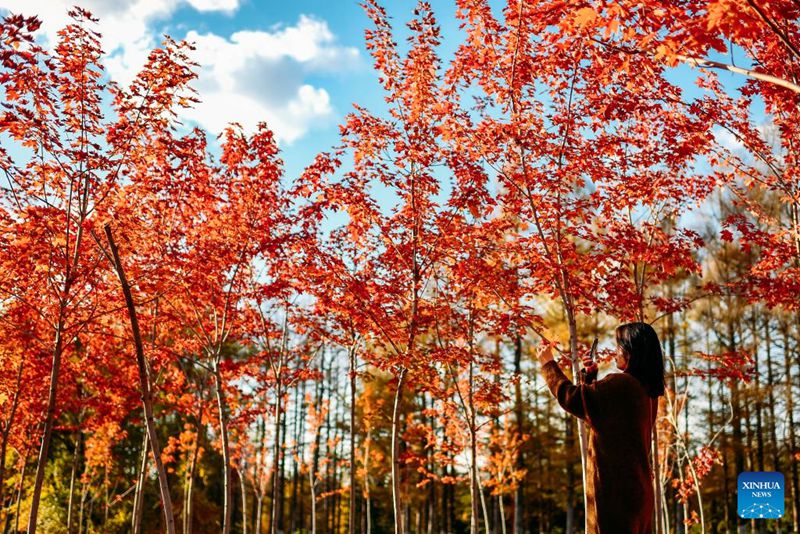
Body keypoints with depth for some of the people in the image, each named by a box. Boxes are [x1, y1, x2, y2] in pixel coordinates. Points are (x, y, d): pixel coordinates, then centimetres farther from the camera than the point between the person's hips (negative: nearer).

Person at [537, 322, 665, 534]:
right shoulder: (646, 390, 12)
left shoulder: (620, 384, -16)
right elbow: (600, 414, 22)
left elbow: (570, 397, -14)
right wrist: (592, 378, 17)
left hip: (615, 487, -9)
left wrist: (548, 363, 0)